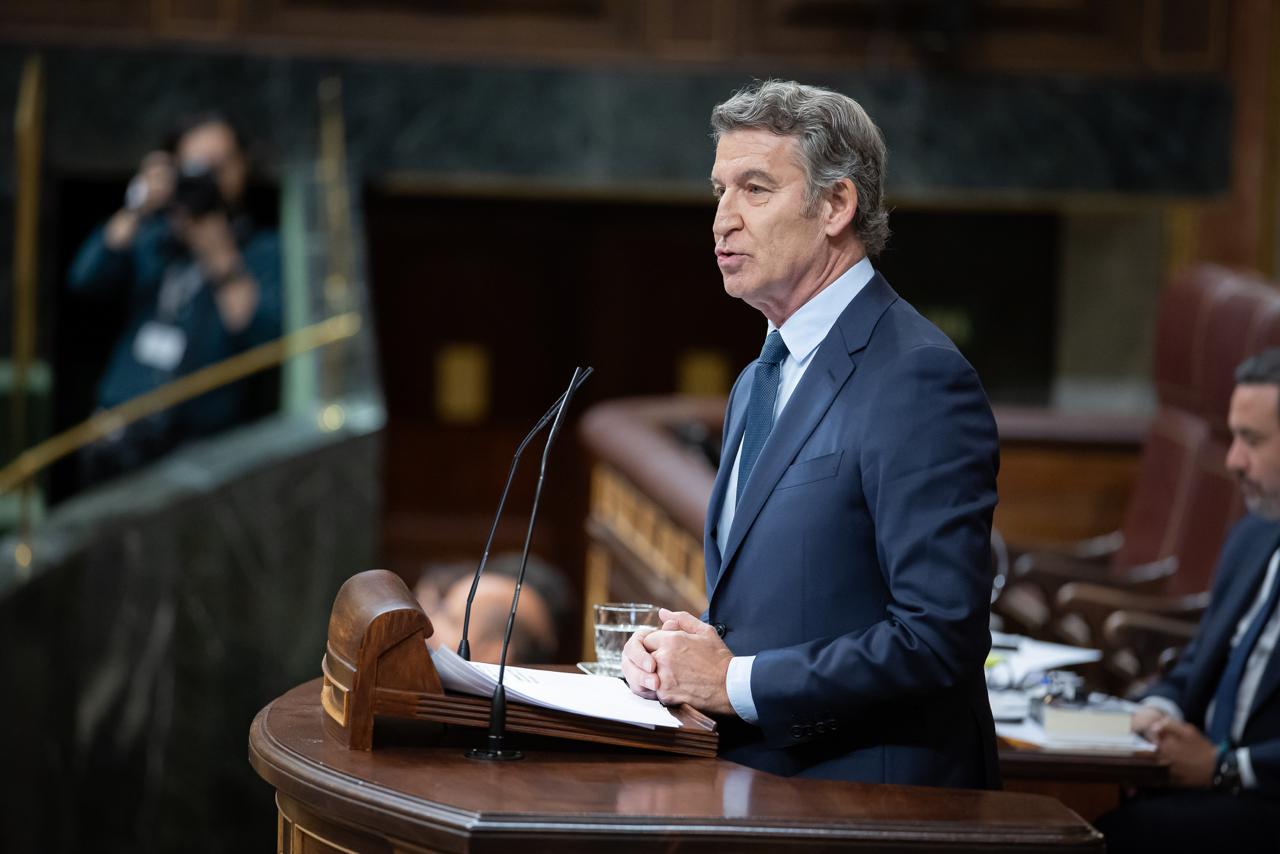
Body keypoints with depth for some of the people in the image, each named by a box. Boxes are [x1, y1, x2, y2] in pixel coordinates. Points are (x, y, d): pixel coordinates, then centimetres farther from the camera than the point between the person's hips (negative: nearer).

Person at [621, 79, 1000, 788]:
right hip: (759, 786, 8)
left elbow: (940, 638, -19)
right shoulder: (757, 385, 18)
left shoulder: (919, 380, -12)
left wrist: (736, 681, -13)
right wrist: (672, 649, 5)